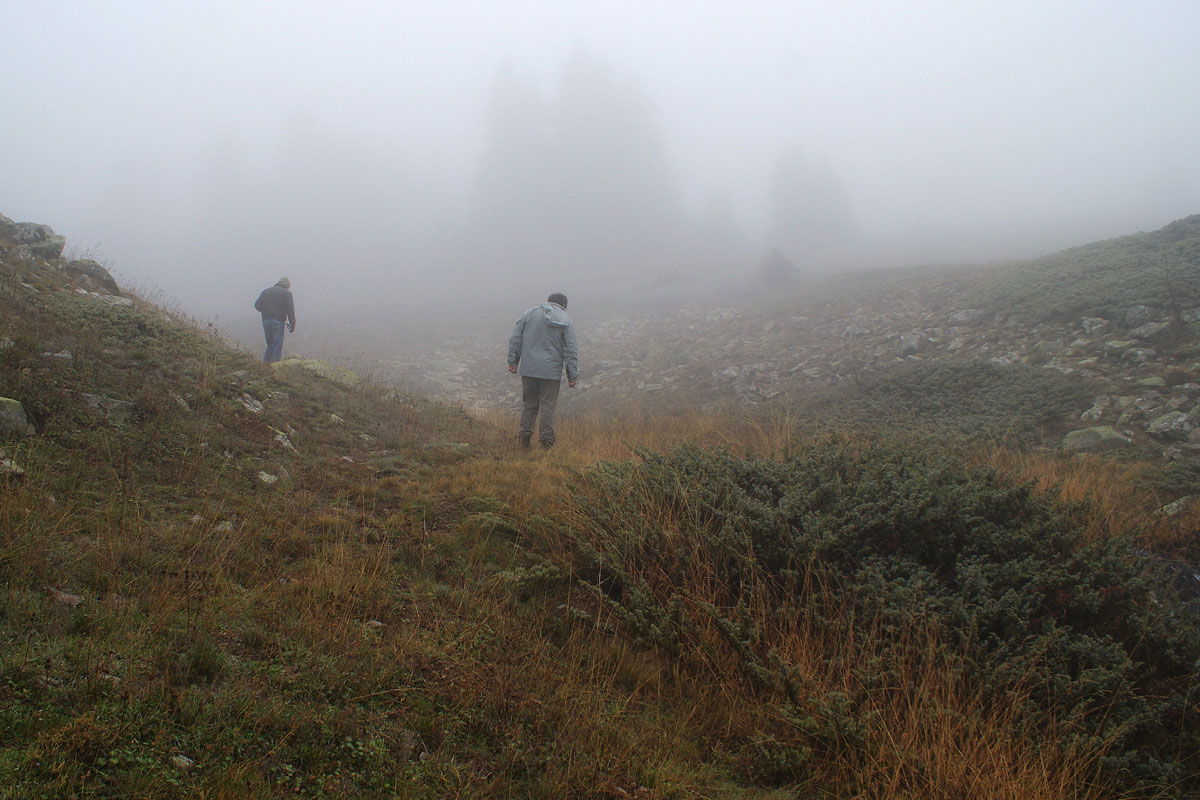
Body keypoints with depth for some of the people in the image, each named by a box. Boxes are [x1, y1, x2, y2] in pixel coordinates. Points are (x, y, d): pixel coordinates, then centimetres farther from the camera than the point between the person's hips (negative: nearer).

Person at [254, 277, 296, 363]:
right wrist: (292, 325, -5)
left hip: (266, 321, 4)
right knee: (278, 346, 0)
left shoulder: (266, 291, 14)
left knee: (270, 344, 17)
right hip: (278, 321, -4)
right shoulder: (286, 293, 1)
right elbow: (290, 310, -6)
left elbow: (257, 305, 8)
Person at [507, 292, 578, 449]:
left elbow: (515, 338, 4)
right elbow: (571, 351, -2)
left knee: (528, 404, 12)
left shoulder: (530, 313, 5)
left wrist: (513, 361, 10)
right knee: (548, 406, 4)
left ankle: (524, 436, 11)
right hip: (551, 372, -2)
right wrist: (572, 376, 1)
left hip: (528, 369, 2)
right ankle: (546, 441, 5)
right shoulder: (566, 321, 1)